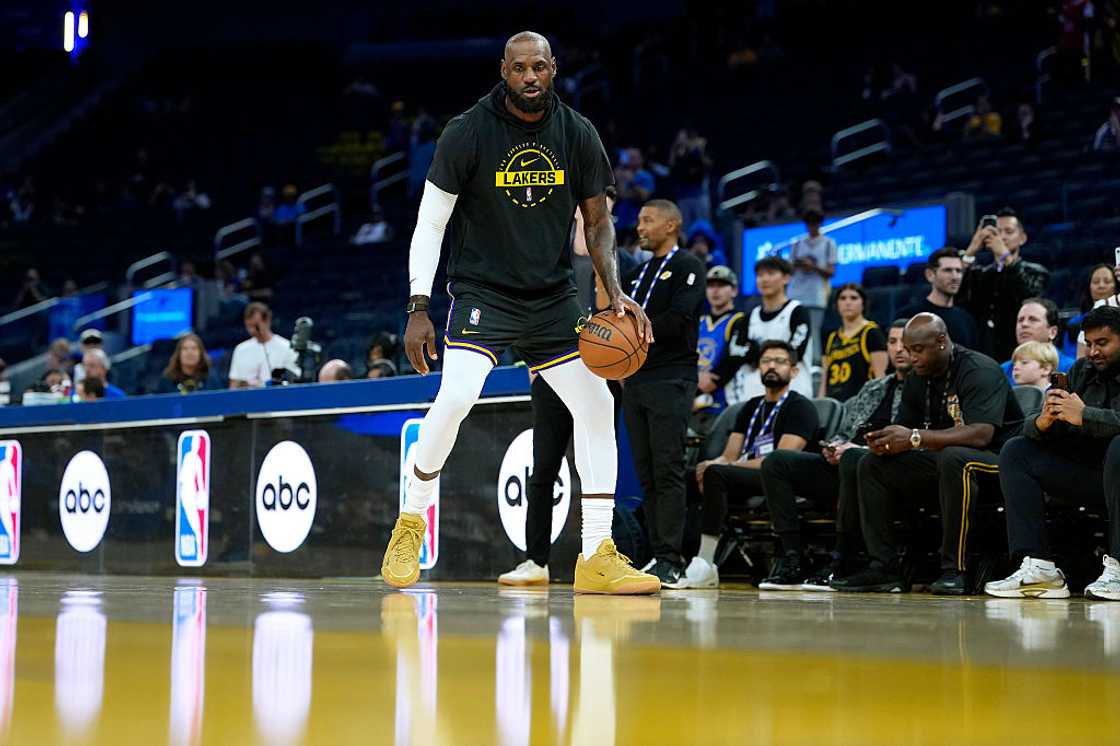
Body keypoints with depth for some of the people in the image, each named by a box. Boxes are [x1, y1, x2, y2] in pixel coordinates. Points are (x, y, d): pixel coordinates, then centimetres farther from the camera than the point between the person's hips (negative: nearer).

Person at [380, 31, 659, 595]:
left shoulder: (577, 134, -1)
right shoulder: (468, 132, -10)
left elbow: (597, 221, 7)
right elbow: (431, 222, -6)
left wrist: (616, 292, -8)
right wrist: (418, 310, -13)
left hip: (552, 295, 4)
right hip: (482, 292, -4)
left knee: (596, 404, -6)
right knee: (455, 398, -24)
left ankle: (597, 558, 1)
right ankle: (410, 523, 0)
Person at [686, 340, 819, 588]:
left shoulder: (800, 408, 1)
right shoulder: (751, 408, 24)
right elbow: (728, 456, 16)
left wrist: (721, 466, -15)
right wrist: (712, 464, -11)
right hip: (747, 483, 7)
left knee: (715, 474, -32)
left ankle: (705, 564, -35)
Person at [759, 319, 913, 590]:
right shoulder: (873, 388, 27)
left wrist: (856, 449, -16)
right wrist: (834, 446, 4)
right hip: (844, 465, 8)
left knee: (853, 460, -40)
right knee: (776, 461, -8)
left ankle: (840, 564, -31)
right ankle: (791, 561, -18)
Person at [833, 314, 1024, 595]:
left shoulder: (979, 371, -17)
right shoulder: (917, 380, 9)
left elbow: (981, 433, -30)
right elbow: (905, 431, 10)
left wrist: (915, 438, -32)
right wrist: (884, 442, -16)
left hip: (996, 460, -8)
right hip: (941, 462, 8)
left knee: (953, 458, -40)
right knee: (872, 464, -3)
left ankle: (955, 570, -33)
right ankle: (883, 569, -10)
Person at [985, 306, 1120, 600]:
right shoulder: (1081, 371, 11)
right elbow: (1030, 428, 4)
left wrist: (1083, 416, -32)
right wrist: (1042, 422, -19)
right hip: (1085, 473, 6)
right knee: (1015, 451, -4)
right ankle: (1038, 567, -20)